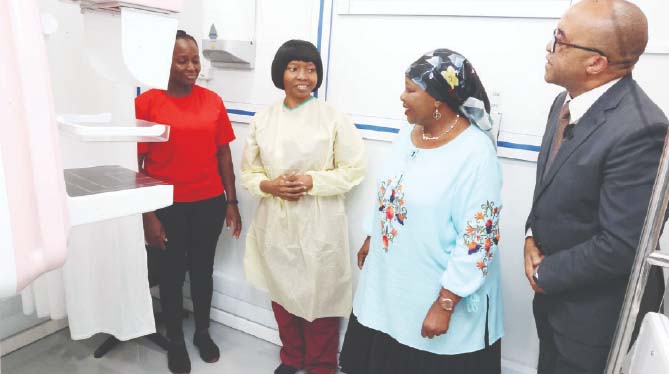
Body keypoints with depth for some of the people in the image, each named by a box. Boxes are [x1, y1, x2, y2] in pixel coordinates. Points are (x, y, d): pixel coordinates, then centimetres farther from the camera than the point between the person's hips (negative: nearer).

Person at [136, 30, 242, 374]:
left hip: (209, 203, 3)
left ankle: (203, 333, 38)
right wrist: (147, 214, -9)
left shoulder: (213, 101, 1)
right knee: (172, 273, 13)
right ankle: (175, 341, 34)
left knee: (203, 269, 17)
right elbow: (135, 164, -7)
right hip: (168, 206, -2)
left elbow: (223, 154, 5)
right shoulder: (146, 102, -8)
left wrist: (231, 202, 4)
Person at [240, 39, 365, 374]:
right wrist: (269, 185, -13)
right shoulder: (262, 120, 4)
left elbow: (354, 169, -5)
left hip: (320, 225, -3)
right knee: (282, 294, 17)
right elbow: (248, 171, 8)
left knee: (320, 296, 7)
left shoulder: (334, 119, -6)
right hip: (276, 223, 4)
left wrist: (312, 181, -18)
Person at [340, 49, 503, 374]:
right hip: (387, 282, 7)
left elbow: (478, 240, -22)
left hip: (435, 296, -7)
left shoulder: (476, 153, -22)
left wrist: (445, 305, -20)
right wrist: (371, 239, 20)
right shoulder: (408, 133, 1)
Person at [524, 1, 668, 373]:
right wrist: (533, 235, -5)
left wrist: (545, 274, -14)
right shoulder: (567, 101, -2)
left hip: (596, 308, -7)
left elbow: (620, 246, -27)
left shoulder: (639, 130, -29)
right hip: (553, 290, 7)